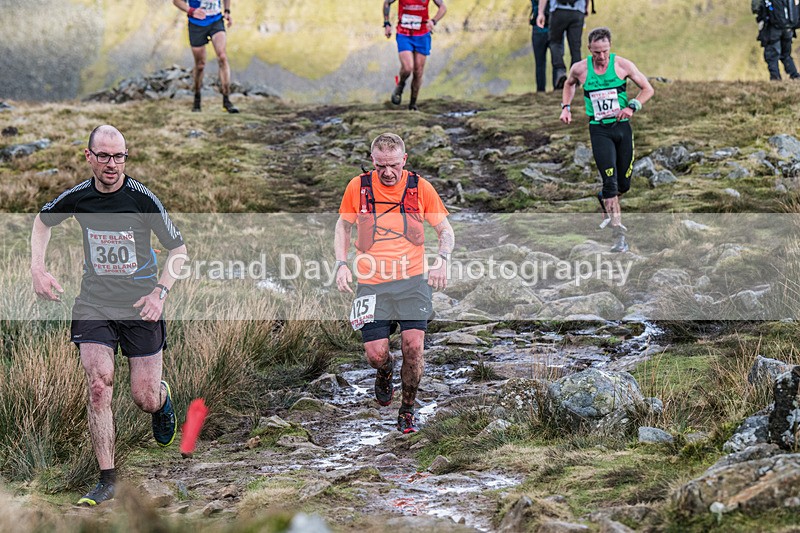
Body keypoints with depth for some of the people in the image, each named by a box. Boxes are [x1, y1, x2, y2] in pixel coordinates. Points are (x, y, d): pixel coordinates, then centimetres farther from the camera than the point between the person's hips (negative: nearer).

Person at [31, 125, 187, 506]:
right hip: (93, 302, 1)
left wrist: (160, 292, -14)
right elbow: (43, 220, 18)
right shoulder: (76, 197, -5)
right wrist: (38, 268, 6)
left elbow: (178, 249, -2)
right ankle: (106, 480, -8)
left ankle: (163, 396, 40)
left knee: (145, 399, 0)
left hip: (140, 306, -1)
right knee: (98, 385, -16)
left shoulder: (142, 198, -12)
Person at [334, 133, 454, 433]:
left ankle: (407, 409, 11)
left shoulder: (420, 187, 0)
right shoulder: (358, 186, 1)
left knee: (413, 347, -13)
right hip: (371, 283, 1)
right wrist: (341, 264, 0)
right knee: (376, 355, -8)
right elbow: (343, 226, 15)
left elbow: (445, 230, 8)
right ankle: (385, 373, 32)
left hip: (412, 281, 0)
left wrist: (441, 260, -12)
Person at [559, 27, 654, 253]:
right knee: (610, 181, -14)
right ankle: (619, 234, -11)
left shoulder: (622, 65, -5)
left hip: (622, 127, 1)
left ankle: (606, 199, 43)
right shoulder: (580, 69, -2)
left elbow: (648, 89, 1)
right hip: (599, 130, -1)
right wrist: (565, 107, 8)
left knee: (624, 184, 7)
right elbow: (569, 84, 22)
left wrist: (632, 107, -14)